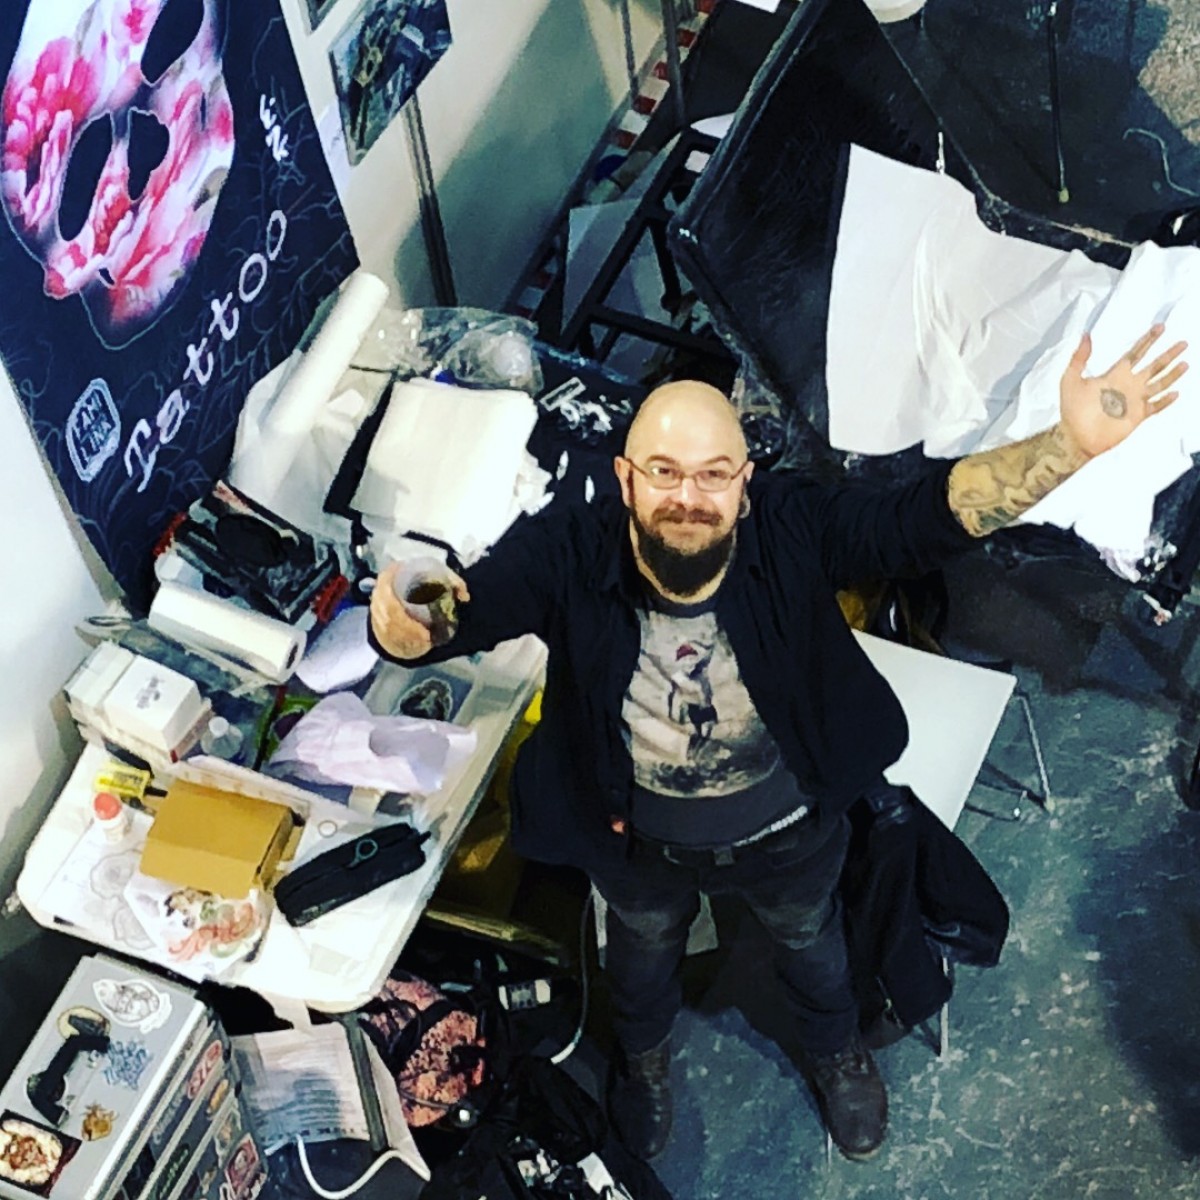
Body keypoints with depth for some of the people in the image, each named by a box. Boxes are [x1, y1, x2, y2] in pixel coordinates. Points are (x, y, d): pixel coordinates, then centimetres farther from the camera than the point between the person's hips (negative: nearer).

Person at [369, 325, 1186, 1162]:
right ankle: (644, 1053, 70)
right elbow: (460, 609, -40)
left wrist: (1073, 444, -53)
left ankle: (834, 1049, 69)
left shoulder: (795, 529, -33)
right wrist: (404, 622, -66)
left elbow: (933, 512, -38)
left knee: (809, 938, 33)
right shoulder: (568, 556, -34)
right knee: (645, 947, 34)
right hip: (641, 843, 0)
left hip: (789, 828, 1)